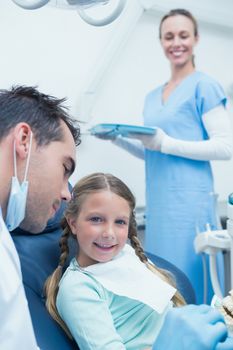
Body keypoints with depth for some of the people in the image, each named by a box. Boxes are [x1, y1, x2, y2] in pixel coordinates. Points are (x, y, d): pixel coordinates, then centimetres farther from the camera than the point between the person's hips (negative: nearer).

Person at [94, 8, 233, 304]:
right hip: (157, 202, 7)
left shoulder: (204, 86, -3)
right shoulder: (152, 97, 17)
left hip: (190, 199, -7)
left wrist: (166, 143, -16)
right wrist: (118, 139, 5)